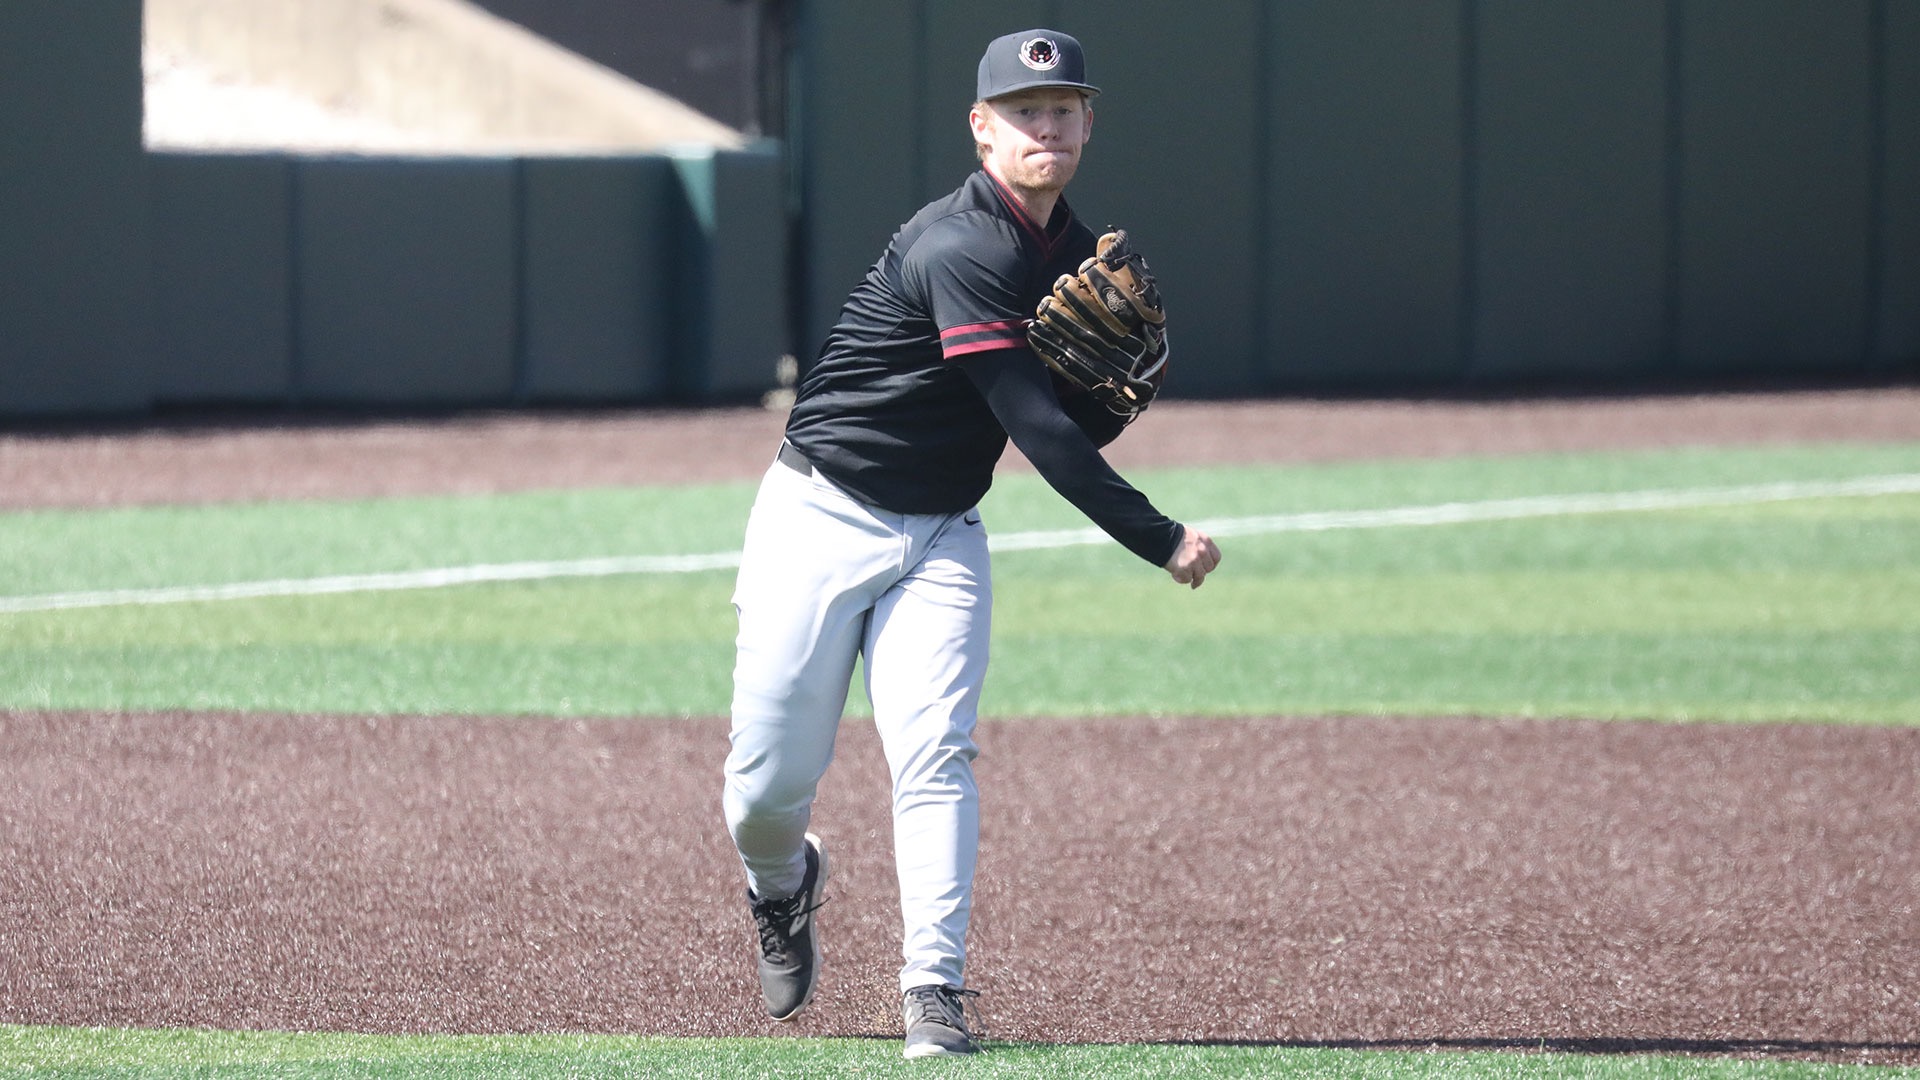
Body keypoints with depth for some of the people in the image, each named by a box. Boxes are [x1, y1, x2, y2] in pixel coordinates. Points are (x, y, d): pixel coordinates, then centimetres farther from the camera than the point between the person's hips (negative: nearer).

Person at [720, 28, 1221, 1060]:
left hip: (939, 543, 6)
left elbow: (1079, 429, 10)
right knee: (769, 784, 0)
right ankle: (783, 885, 34)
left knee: (933, 749, -16)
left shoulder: (1072, 254, 4)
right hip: (821, 520, -6)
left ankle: (934, 991, -18)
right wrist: (1159, 540, -28)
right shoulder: (961, 250, -23)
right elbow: (1034, 429, -28)